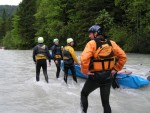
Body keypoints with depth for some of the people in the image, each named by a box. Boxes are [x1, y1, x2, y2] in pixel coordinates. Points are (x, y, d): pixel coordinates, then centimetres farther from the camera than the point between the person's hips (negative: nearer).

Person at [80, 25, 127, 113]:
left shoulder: (92, 43, -13)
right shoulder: (111, 43, 0)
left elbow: (84, 58, -27)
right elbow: (123, 57, 0)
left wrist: (85, 71, -12)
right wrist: (116, 69, 6)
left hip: (95, 76, -4)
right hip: (108, 77, 4)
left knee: (84, 94, 22)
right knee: (106, 102, 15)